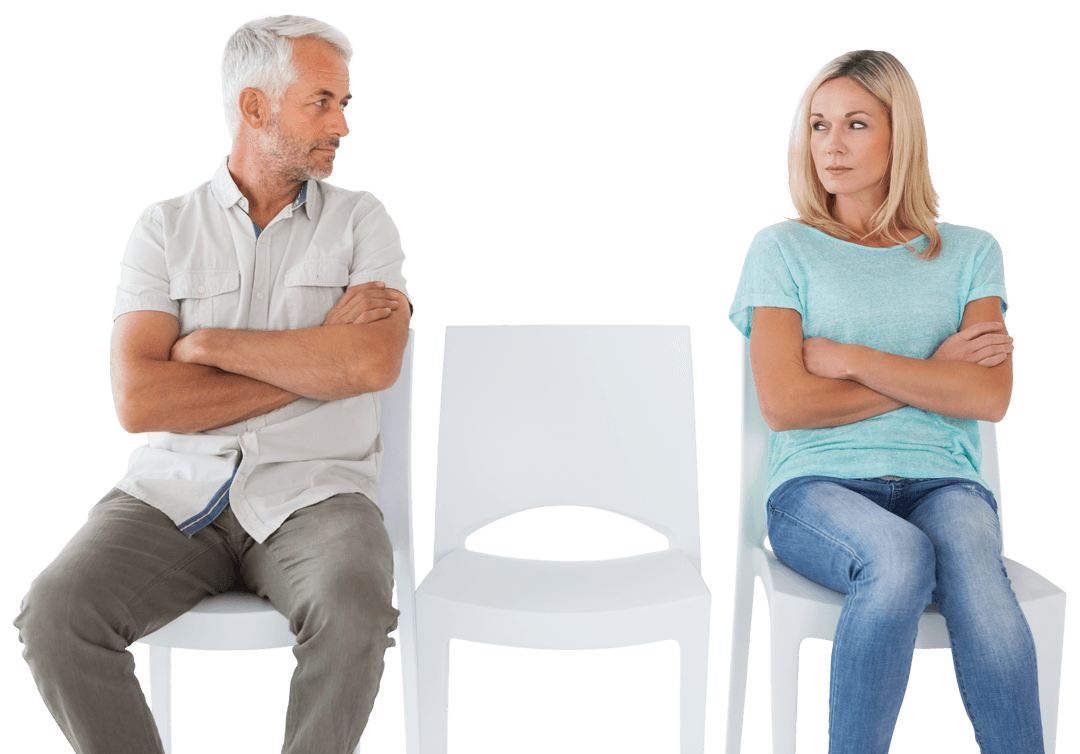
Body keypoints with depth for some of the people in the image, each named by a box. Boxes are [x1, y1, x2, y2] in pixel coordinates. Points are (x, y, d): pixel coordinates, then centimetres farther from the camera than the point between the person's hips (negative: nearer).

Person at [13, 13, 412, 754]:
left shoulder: (362, 220, 6)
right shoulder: (165, 227, 6)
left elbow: (373, 364, -13)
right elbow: (138, 400, -7)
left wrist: (213, 343, -8)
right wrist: (313, 361, -8)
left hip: (311, 494, -1)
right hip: (175, 492, 1)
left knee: (355, 614, -31)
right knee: (55, 617, -22)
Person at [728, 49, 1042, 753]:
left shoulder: (969, 252, 14)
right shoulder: (782, 248, 9)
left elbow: (990, 397, -3)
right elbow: (784, 403, -5)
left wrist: (847, 357, -6)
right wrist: (929, 373, -2)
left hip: (942, 483, 2)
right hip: (819, 486, -1)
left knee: (973, 565, -34)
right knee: (899, 557, -35)